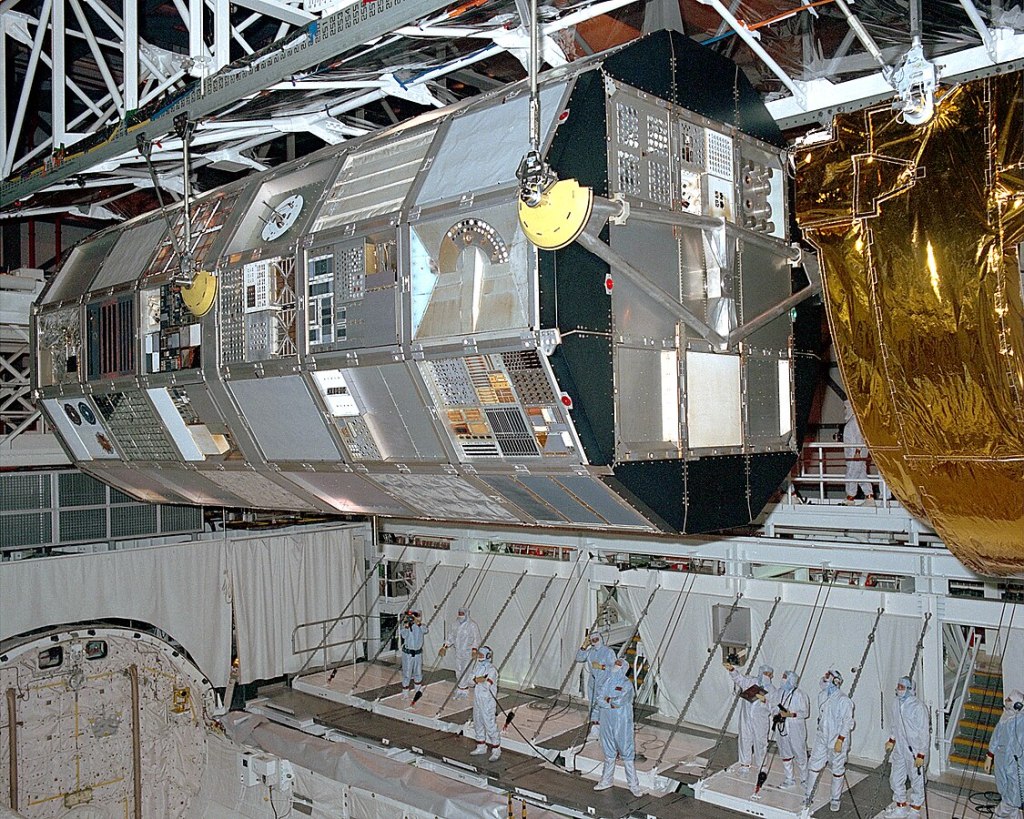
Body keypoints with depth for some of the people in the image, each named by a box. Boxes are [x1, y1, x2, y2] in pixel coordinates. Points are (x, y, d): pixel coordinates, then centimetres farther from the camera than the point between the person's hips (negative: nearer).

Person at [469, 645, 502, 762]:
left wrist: (477, 680, -11)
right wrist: (480, 679, -21)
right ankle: (481, 747, 33)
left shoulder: (491, 670, -17)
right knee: (478, 724, 18)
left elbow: (487, 685, -25)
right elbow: (471, 680, -3)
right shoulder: (477, 666, 7)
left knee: (490, 726, -5)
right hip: (477, 700, 8)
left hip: (488, 702, -8)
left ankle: (496, 751, 4)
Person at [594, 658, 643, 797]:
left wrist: (607, 699, -9)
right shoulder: (606, 680, 3)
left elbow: (619, 701, -24)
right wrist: (613, 703, -19)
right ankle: (607, 780, 30)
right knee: (609, 751, 17)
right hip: (607, 720, 5)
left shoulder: (626, 684, -13)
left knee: (627, 752, 0)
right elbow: (599, 700, -5)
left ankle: (633, 784, 8)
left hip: (622, 722, -5)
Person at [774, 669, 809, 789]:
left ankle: (804, 779, 18)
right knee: (785, 754, 13)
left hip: (795, 729, -6)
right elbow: (775, 706, 16)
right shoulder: (780, 692, 3)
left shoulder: (799, 695, -14)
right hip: (782, 728, 6)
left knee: (800, 755, 2)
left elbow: (805, 713, -11)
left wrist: (790, 714, -22)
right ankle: (789, 779, 25)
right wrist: (776, 716, -1)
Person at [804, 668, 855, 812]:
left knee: (837, 770, 7)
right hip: (822, 738, 6)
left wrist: (840, 740, -18)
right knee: (814, 765, 6)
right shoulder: (821, 695, 4)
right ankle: (808, 794, 18)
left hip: (837, 740, -6)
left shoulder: (844, 700, -16)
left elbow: (847, 722, -16)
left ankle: (835, 799, 21)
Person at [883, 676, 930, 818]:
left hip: (915, 751, -7)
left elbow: (924, 732, -19)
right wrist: (891, 740, 19)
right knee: (895, 779, 15)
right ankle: (900, 807, 34)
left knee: (916, 780, 10)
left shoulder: (918, 707, -23)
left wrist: (921, 755, -17)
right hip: (899, 749, 7)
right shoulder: (895, 703, -2)